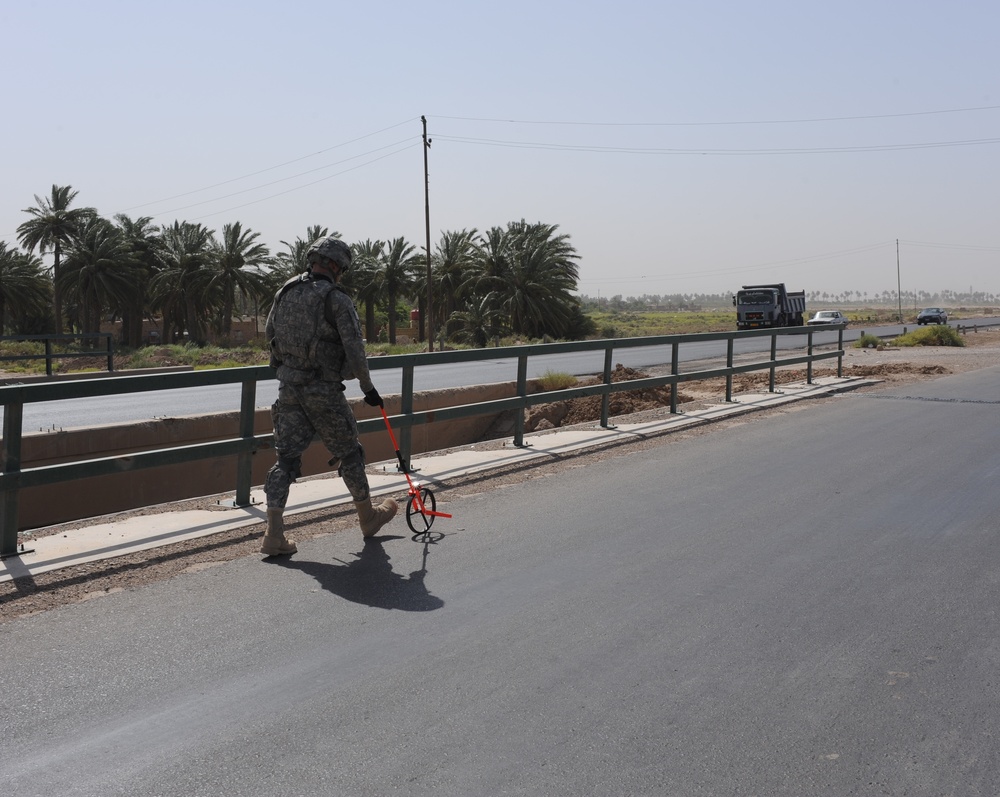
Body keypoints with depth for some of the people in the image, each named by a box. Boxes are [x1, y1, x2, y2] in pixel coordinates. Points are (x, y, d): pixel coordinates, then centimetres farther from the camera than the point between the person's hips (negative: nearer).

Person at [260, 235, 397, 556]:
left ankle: (274, 534, -1)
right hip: (323, 389, -5)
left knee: (286, 457, 6)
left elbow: (269, 331, 19)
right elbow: (354, 349, -13)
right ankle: (368, 517, 29)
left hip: (288, 385, 5)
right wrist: (367, 387, -1)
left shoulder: (286, 292, 7)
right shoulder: (336, 299, -12)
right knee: (348, 452, 12)